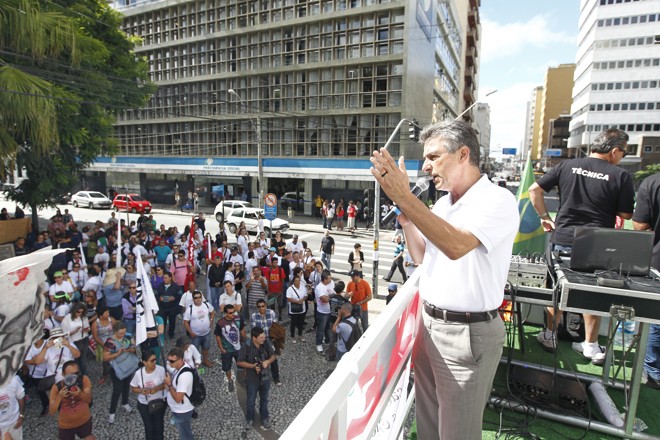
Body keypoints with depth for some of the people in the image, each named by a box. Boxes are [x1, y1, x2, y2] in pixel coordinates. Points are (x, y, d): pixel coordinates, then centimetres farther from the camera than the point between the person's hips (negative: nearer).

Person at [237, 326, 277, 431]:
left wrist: (268, 361, -25)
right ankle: (249, 419, 45)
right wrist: (252, 366, -27)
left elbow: (273, 356, -4)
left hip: (265, 377, 2)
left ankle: (264, 418, 46)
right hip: (252, 379, -2)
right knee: (251, 401, 18)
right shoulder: (246, 347, -24)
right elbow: (239, 362, -15)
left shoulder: (267, 343, -17)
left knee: (264, 399, 23)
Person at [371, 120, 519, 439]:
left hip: (467, 333, -7)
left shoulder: (498, 200, -16)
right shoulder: (442, 203, 9)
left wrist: (405, 199, -33)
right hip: (429, 323, 8)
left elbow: (457, 246, -33)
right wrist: (406, 220, 0)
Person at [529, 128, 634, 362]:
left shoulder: (568, 166, -2)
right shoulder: (620, 176, -8)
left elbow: (535, 189, -2)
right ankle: (591, 345, 27)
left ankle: (550, 336, 26)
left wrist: (545, 217, 6)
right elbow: (626, 215, -2)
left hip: (563, 239, 1)